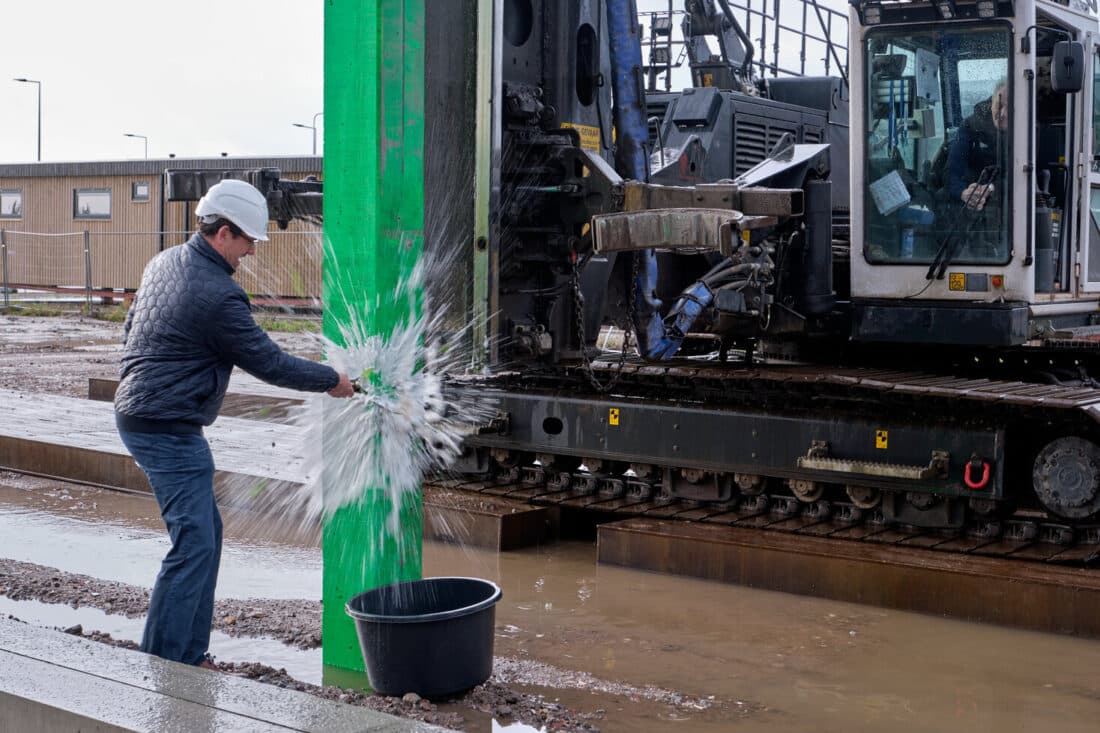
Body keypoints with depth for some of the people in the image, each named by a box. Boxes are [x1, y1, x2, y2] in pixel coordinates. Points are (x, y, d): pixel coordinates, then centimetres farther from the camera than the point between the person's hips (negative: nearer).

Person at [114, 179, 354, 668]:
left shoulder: (164, 262, 10)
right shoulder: (218, 294, -20)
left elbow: (129, 332, 21)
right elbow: (269, 363, -13)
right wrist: (331, 381, 1)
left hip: (136, 414, 11)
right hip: (171, 430, -10)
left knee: (205, 531, 16)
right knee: (194, 544, -8)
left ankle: (189, 656, 22)